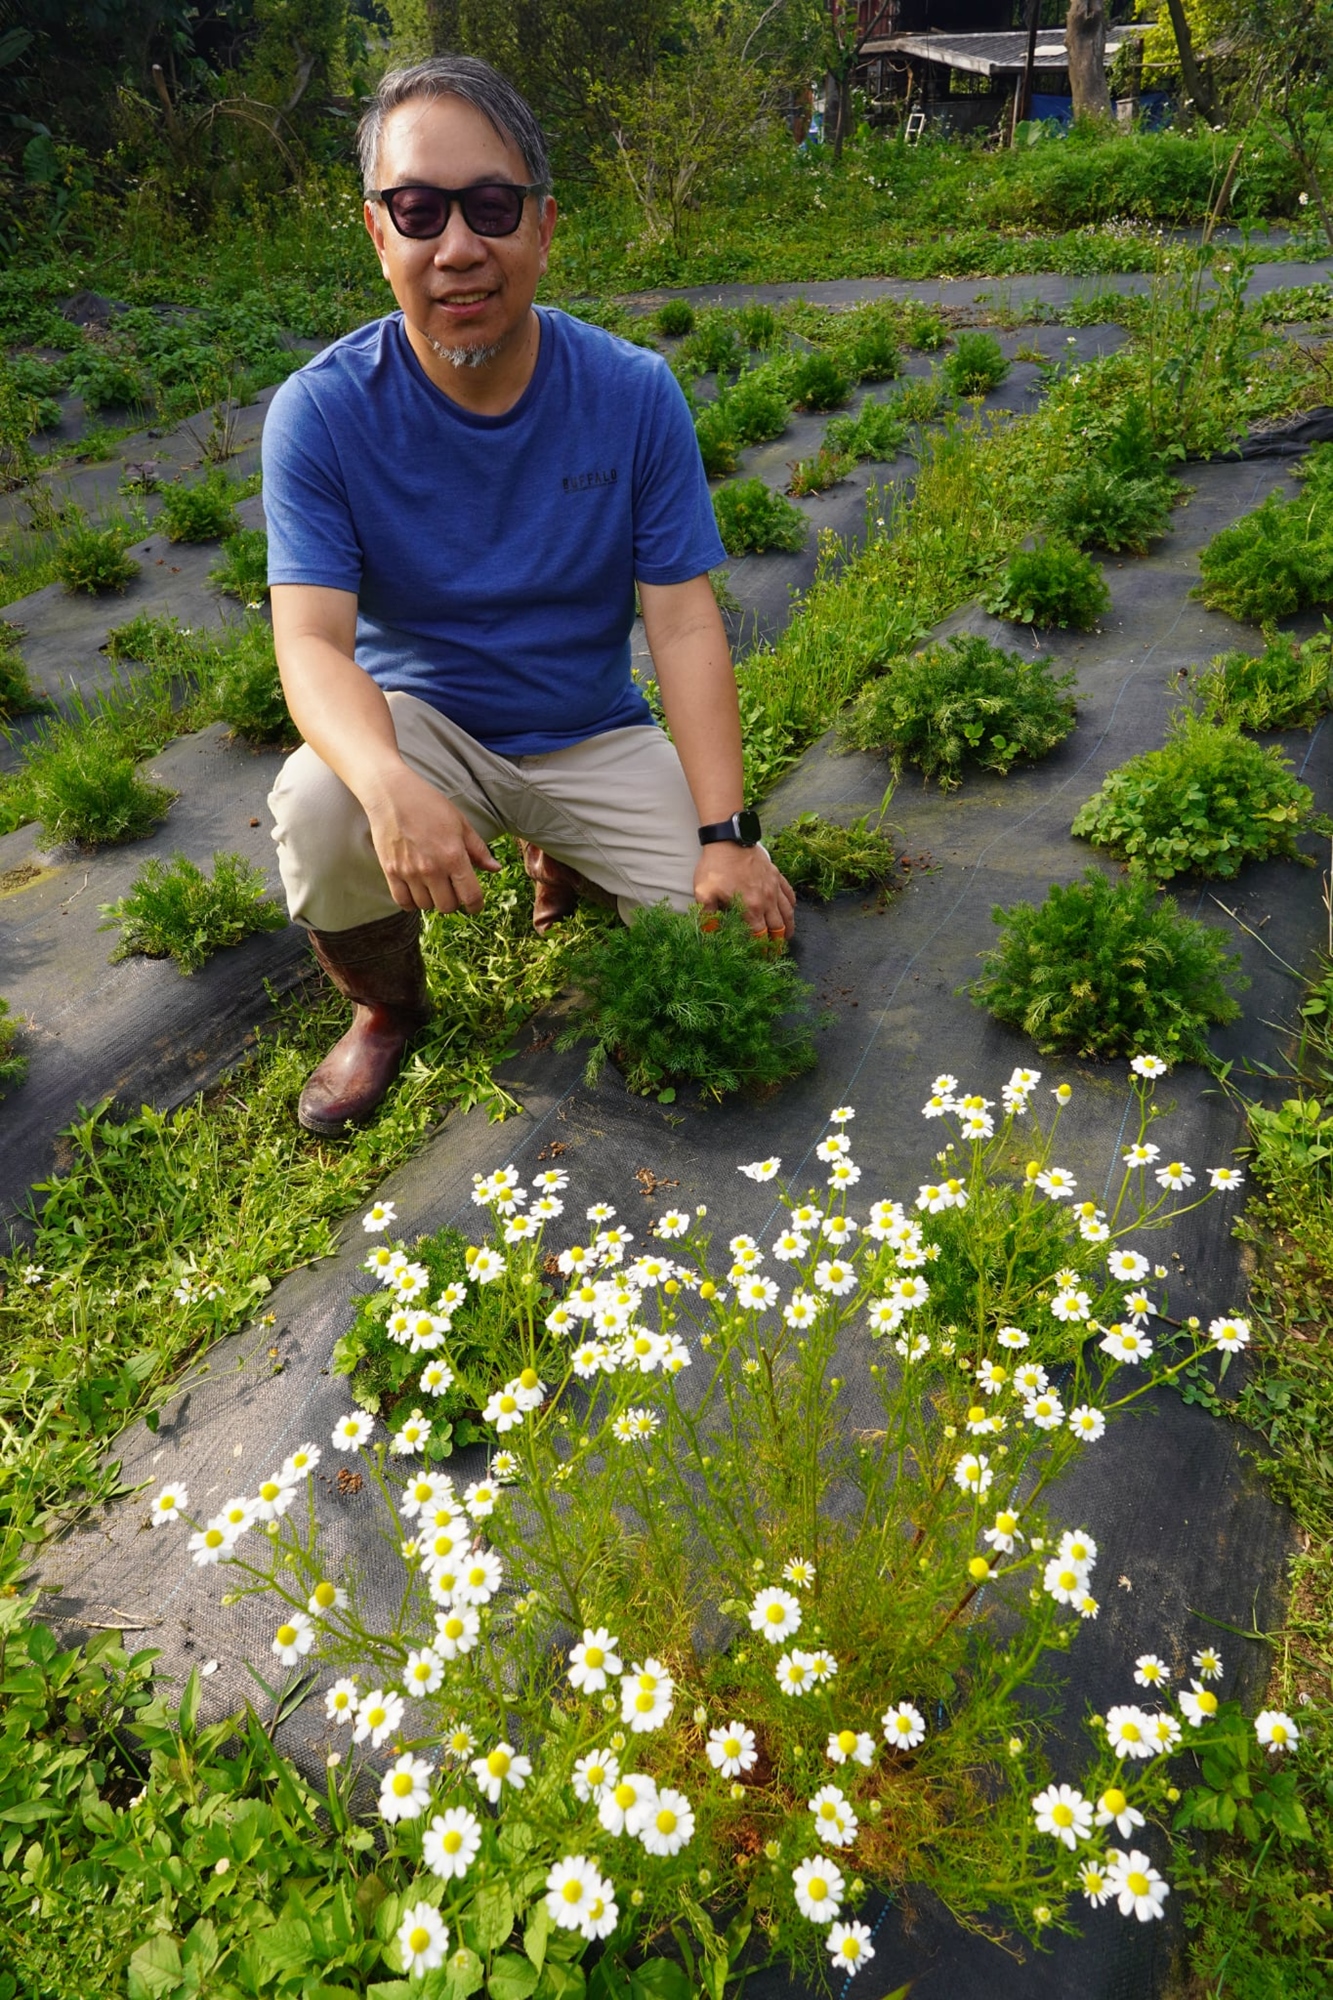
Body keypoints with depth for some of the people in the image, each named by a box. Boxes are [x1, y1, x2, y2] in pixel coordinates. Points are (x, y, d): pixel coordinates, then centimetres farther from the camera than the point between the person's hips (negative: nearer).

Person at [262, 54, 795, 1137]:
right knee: (316, 807, -34)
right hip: (418, 718, -1)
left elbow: (683, 623, -13)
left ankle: (563, 867, 20)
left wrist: (725, 833, -21)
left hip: (594, 734, 2)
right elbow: (313, 644, -22)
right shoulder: (321, 411, -14)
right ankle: (387, 1006, 1)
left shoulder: (635, 393, -11)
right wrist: (390, 787, -44)